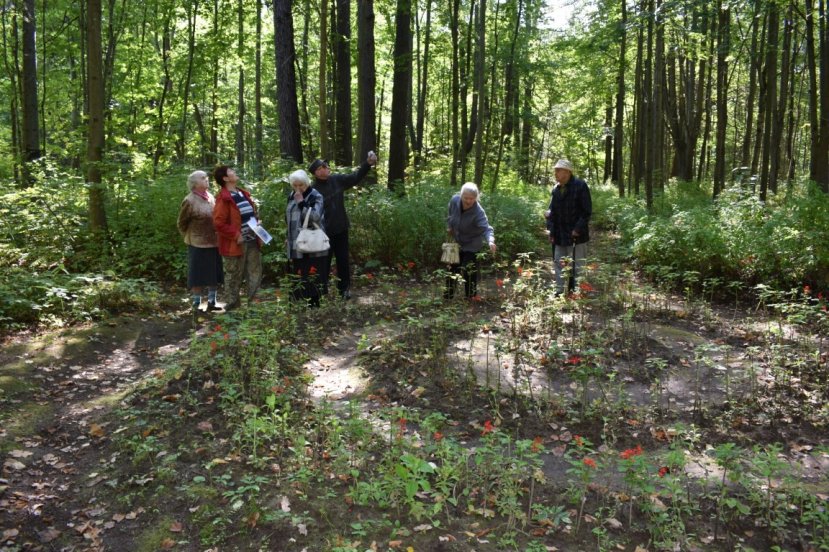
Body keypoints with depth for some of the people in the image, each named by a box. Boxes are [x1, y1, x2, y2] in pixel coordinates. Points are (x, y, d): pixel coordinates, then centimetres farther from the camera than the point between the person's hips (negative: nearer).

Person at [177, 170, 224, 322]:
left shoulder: (211, 197, 7)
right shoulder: (190, 201, -12)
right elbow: (181, 223, -1)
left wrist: (219, 237, 13)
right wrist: (189, 238, 3)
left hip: (214, 243, 6)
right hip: (199, 245, -6)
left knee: (214, 275, 13)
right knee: (199, 277, 1)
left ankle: (211, 303, 26)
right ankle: (196, 307, 12)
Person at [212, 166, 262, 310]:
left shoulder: (243, 194, 13)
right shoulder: (224, 199, -13)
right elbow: (218, 223, -18)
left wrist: (257, 224, 7)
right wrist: (236, 235, -19)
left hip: (252, 241, 8)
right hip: (236, 243, -8)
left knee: (255, 274, 12)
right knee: (234, 276, 4)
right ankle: (233, 304, 15)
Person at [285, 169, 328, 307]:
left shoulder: (316, 197, -8)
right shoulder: (291, 196, 12)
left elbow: (315, 217, -23)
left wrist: (301, 202, -22)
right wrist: (289, 238, 22)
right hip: (296, 245, 7)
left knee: (314, 277, -5)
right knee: (298, 276, 11)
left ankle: (315, 303, 4)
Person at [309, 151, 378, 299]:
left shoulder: (337, 180, -1)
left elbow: (355, 177, 6)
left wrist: (367, 164, -7)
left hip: (341, 229, 5)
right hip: (324, 233, -5)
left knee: (343, 260, 14)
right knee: (324, 262, 4)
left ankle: (344, 288, 28)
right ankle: (322, 292, 14)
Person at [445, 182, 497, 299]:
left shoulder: (478, 212, -32)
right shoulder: (454, 200, -18)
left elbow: (486, 228, -44)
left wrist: (490, 241, -61)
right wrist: (449, 226, 5)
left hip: (472, 245, -5)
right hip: (456, 243, 5)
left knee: (469, 272, -8)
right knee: (452, 269, 15)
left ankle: (470, 297, 10)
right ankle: (448, 296, 29)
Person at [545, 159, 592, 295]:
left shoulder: (580, 186, -11)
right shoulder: (556, 188, 8)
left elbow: (587, 211, -11)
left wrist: (578, 229, -15)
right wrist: (551, 230, 4)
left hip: (576, 234, -6)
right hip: (559, 235, 6)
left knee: (577, 266, 1)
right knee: (558, 263, 11)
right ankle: (559, 291, 20)